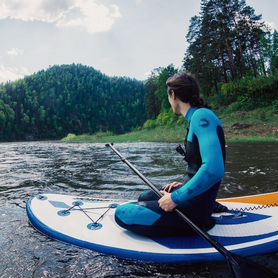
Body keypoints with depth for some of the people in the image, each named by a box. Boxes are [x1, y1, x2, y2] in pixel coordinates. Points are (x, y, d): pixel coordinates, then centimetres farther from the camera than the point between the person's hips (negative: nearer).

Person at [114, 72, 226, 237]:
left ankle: (193, 225, -2)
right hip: (195, 196, 10)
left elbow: (214, 170, -32)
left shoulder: (201, 116, -20)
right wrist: (184, 185, 9)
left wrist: (176, 198, -24)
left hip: (195, 205, -10)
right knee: (144, 198, 26)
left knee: (121, 214, -5)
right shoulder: (197, 117, 9)